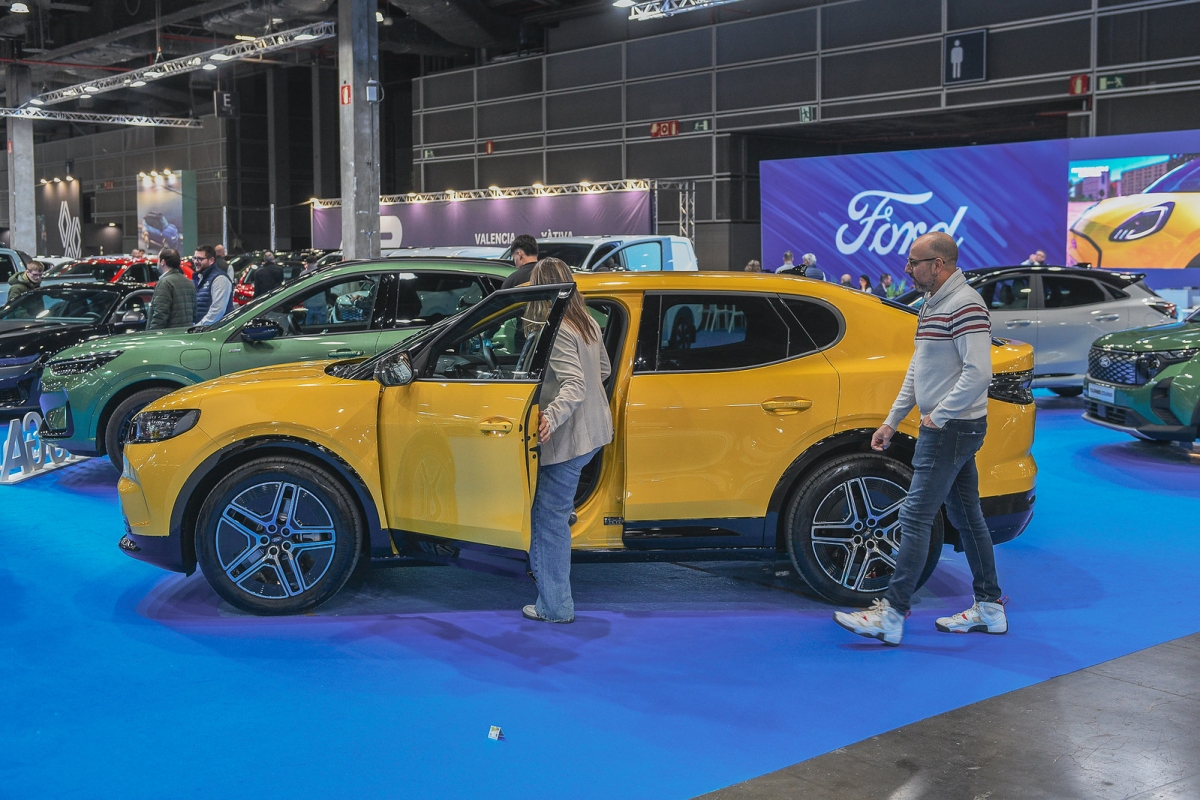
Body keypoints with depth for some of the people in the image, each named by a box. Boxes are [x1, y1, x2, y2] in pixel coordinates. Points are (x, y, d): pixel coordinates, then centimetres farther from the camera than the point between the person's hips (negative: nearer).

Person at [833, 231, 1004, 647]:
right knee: (966, 516, 14)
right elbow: (918, 370, 22)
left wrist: (937, 416, -18)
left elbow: (978, 372, -25)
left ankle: (892, 615, -7)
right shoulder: (933, 304, 16)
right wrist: (892, 421, 19)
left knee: (915, 517, -10)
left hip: (952, 428, -11)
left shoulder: (965, 305, -17)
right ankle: (989, 609, 21)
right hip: (949, 428, 11)